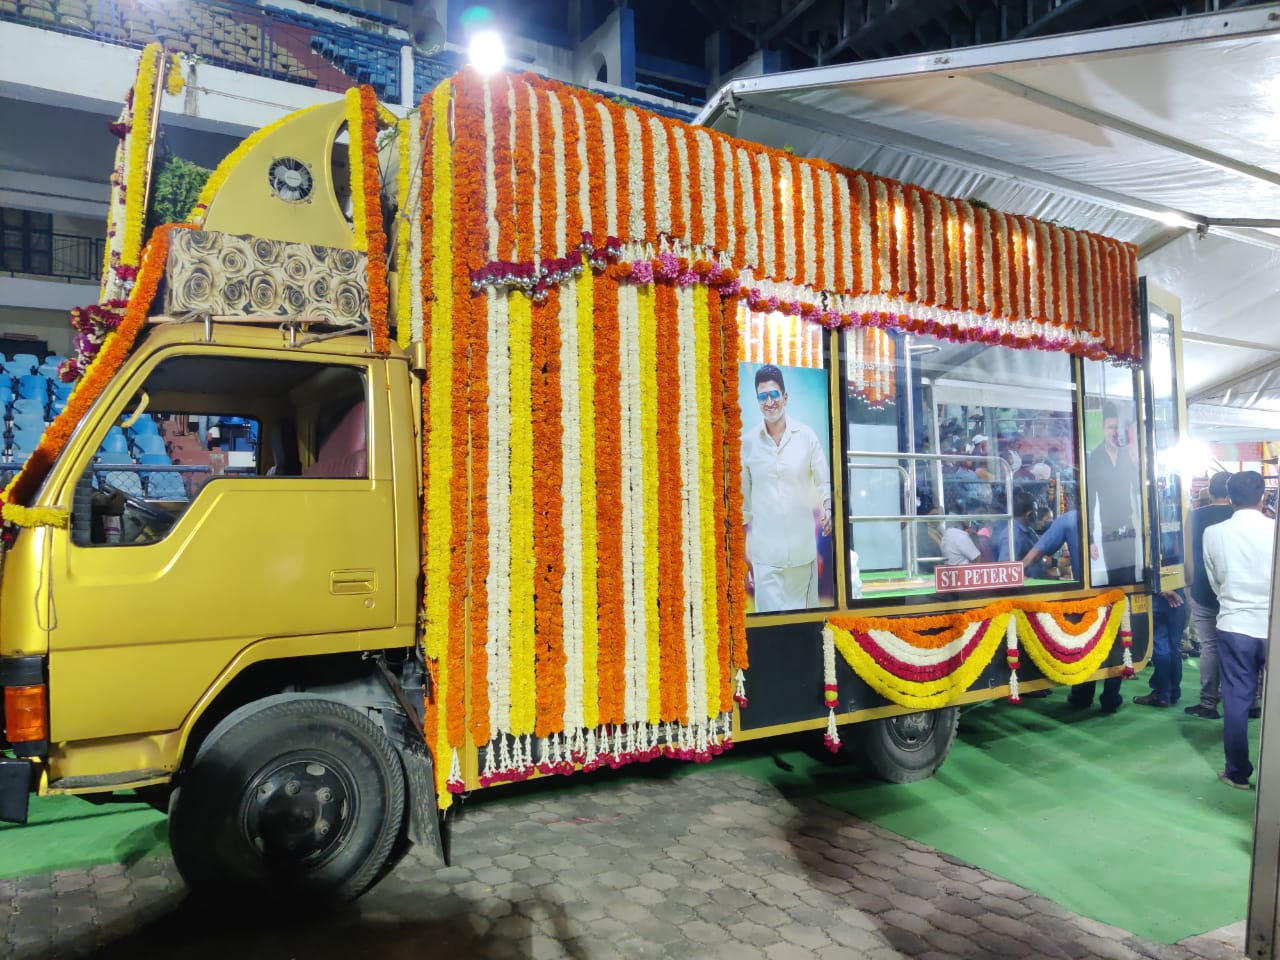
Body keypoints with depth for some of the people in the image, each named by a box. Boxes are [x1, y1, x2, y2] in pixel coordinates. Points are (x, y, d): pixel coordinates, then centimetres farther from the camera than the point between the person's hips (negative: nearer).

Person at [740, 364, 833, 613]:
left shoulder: (806, 436, 1)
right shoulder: (747, 441, 2)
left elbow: (824, 481, 7)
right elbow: (743, 498, 8)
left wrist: (828, 510, -15)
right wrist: (743, 554, 9)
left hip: (803, 547, 0)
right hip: (765, 550, 0)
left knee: (805, 610, 7)